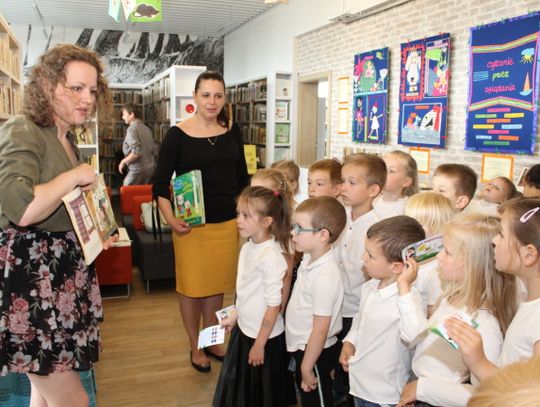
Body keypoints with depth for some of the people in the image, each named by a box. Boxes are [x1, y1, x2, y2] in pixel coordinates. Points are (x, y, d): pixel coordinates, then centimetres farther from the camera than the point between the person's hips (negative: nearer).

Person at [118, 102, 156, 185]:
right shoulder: (146, 128, 12)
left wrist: (123, 162, -9)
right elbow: (154, 149, 15)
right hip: (151, 167, 8)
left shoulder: (132, 129, -13)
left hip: (138, 169, -8)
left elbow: (136, 152, -22)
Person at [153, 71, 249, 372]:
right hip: (192, 225, -3)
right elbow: (161, 183, -5)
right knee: (192, 287, 7)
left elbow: (242, 178, 13)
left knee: (218, 285, 14)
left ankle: (212, 341, 34)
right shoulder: (178, 134, -7)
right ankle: (195, 347, 27)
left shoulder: (232, 132, 5)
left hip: (227, 223, 4)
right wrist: (171, 219, -16)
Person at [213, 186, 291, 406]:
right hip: (243, 329, 8)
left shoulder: (271, 257, -27)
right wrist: (234, 317, 18)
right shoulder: (248, 247, -2)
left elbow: (273, 306, -23)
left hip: (264, 336, -8)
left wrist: (259, 344, -17)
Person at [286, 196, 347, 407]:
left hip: (315, 353, -8)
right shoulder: (309, 259, -3)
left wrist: (307, 367, -17)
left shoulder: (325, 277, -30)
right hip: (302, 348, 8)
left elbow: (320, 330, -25)